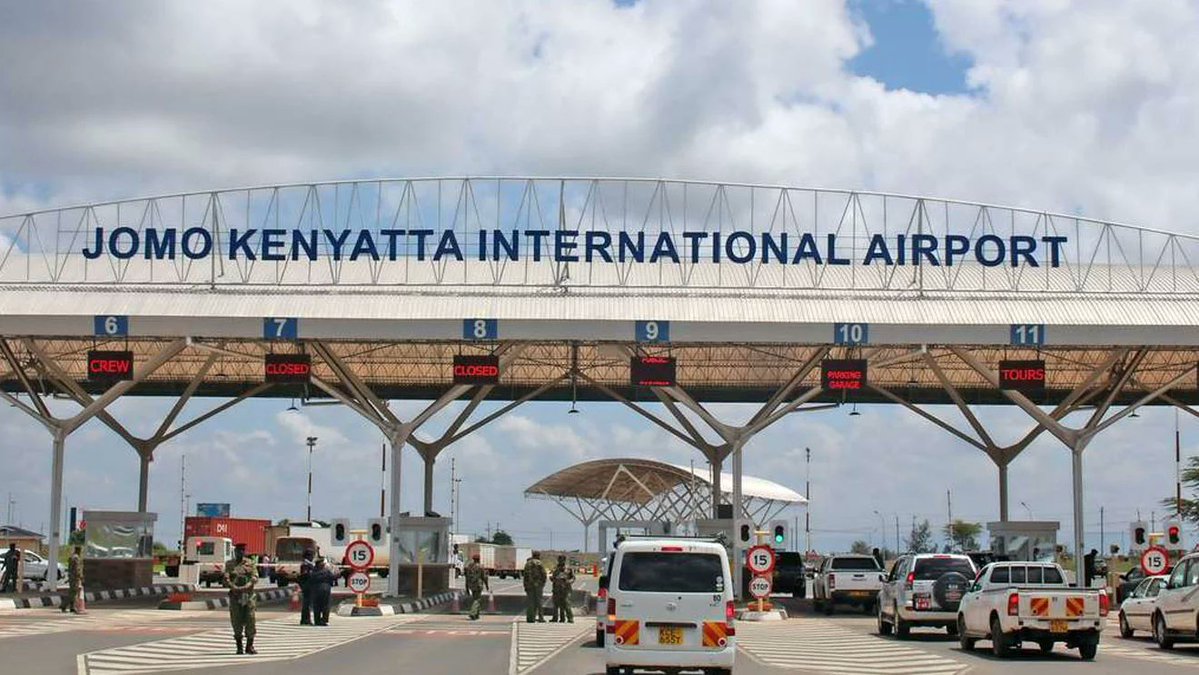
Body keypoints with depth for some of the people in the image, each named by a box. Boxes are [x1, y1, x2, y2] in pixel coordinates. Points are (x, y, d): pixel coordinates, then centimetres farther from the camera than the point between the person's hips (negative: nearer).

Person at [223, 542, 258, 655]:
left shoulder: (250, 563, 8)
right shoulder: (229, 564, 8)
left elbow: (255, 577, -2)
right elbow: (226, 579, -2)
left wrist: (246, 587, -18)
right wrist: (235, 588, -19)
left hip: (249, 595, 0)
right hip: (235, 596, 0)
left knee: (250, 620, -4)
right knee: (236, 622, 1)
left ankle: (249, 646, 4)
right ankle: (239, 647, 8)